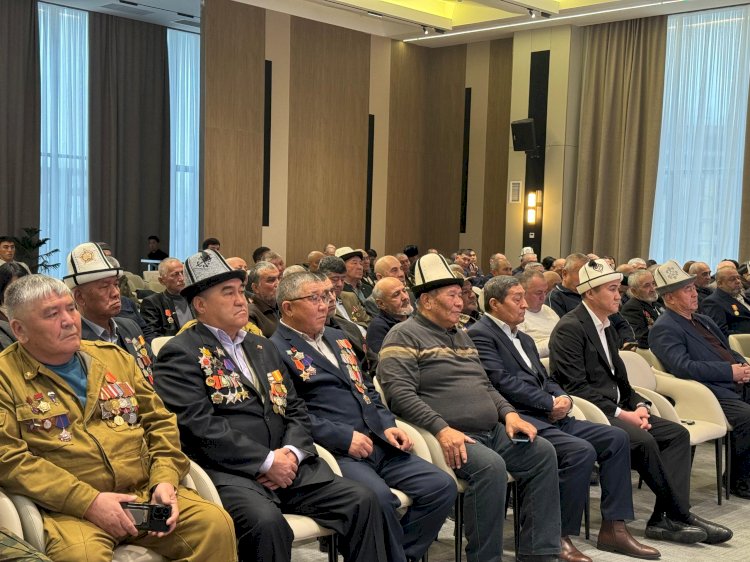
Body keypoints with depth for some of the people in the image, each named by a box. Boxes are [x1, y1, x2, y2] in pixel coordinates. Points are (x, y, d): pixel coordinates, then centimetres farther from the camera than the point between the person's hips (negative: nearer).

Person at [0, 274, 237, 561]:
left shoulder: (114, 357, 17)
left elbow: (160, 422, 17)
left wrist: (165, 480, -2)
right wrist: (89, 502, -17)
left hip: (146, 494, 5)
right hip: (70, 510, -4)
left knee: (216, 524, -17)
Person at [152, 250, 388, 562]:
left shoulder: (263, 347, 23)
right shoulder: (180, 353, -1)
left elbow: (295, 409, 18)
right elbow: (199, 425, -13)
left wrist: (291, 452, -3)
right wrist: (266, 461, -15)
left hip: (286, 464, 7)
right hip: (229, 471, -6)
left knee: (361, 500, -11)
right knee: (266, 521, -35)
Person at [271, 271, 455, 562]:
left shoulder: (336, 337, 23)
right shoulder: (277, 350, -4)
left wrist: (387, 425, 7)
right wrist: (343, 437, -18)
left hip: (376, 442, 8)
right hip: (333, 450, -8)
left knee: (442, 486, -5)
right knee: (378, 497, -34)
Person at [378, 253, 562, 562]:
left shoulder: (461, 335, 23)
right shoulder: (404, 336, -4)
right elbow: (399, 394, -17)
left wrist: (509, 413, 6)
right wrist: (442, 429, -26)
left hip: (492, 430, 9)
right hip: (453, 436, -9)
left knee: (542, 451, -6)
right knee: (491, 465, -32)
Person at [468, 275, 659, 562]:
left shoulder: (524, 339, 25)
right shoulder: (480, 334, -5)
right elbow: (503, 381, -15)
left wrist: (563, 398, -1)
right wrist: (550, 403, -12)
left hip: (547, 417, 10)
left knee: (616, 438, -2)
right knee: (581, 451, -28)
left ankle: (613, 528, 2)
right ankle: (560, 537, -16)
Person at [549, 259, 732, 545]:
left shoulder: (607, 328, 18)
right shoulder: (570, 328, -12)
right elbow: (576, 388, -19)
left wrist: (639, 406, -1)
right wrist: (621, 413, -19)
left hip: (614, 410, 9)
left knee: (677, 433, -7)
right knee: (644, 441, -28)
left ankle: (666, 519, -13)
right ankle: (679, 514, -10)